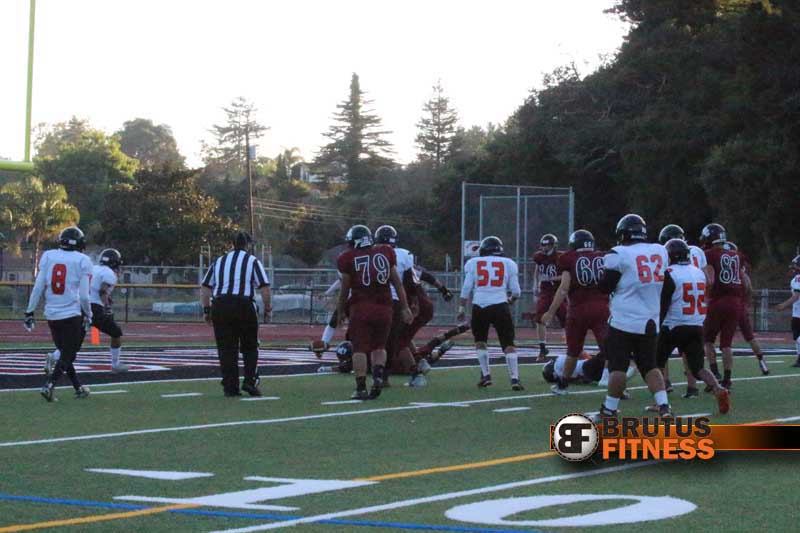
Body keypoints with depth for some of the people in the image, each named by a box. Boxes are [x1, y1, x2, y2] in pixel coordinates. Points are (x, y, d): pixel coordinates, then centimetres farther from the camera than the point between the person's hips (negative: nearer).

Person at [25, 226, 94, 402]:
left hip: (51, 314, 4)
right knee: (68, 355, 3)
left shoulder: (48, 256, 3)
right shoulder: (83, 261, -5)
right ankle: (49, 385, -14)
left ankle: (78, 388, 25)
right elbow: (83, 296, -8)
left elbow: (38, 287, 0)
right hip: (72, 314, -4)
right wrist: (88, 315, 8)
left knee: (65, 353, 18)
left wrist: (30, 312, 6)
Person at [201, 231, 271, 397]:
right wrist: (267, 309, 6)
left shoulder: (219, 261, 19)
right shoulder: (252, 261, 6)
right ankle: (250, 381, -1)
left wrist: (206, 310, 18)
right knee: (250, 347, 11)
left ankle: (230, 387, 5)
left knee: (226, 349, 6)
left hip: (220, 306, 3)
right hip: (244, 306, -3)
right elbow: (265, 288, -3)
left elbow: (206, 287, 15)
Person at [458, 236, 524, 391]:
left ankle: (486, 375, 15)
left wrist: (461, 308, 6)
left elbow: (466, 288, 1)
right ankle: (514, 379, -6)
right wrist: (511, 299, 30)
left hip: (480, 306, 1)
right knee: (508, 344, 4)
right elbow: (516, 291, 9)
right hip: (500, 306, 0)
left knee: (480, 341, 21)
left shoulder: (473, 263, 9)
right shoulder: (508, 264, 10)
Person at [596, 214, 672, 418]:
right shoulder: (660, 252, 6)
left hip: (624, 321, -5)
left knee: (618, 366, 1)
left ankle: (610, 409, 8)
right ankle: (664, 406, -3)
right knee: (650, 366, 11)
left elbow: (605, 287, -4)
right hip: (650, 321, 5)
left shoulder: (619, 255, -11)